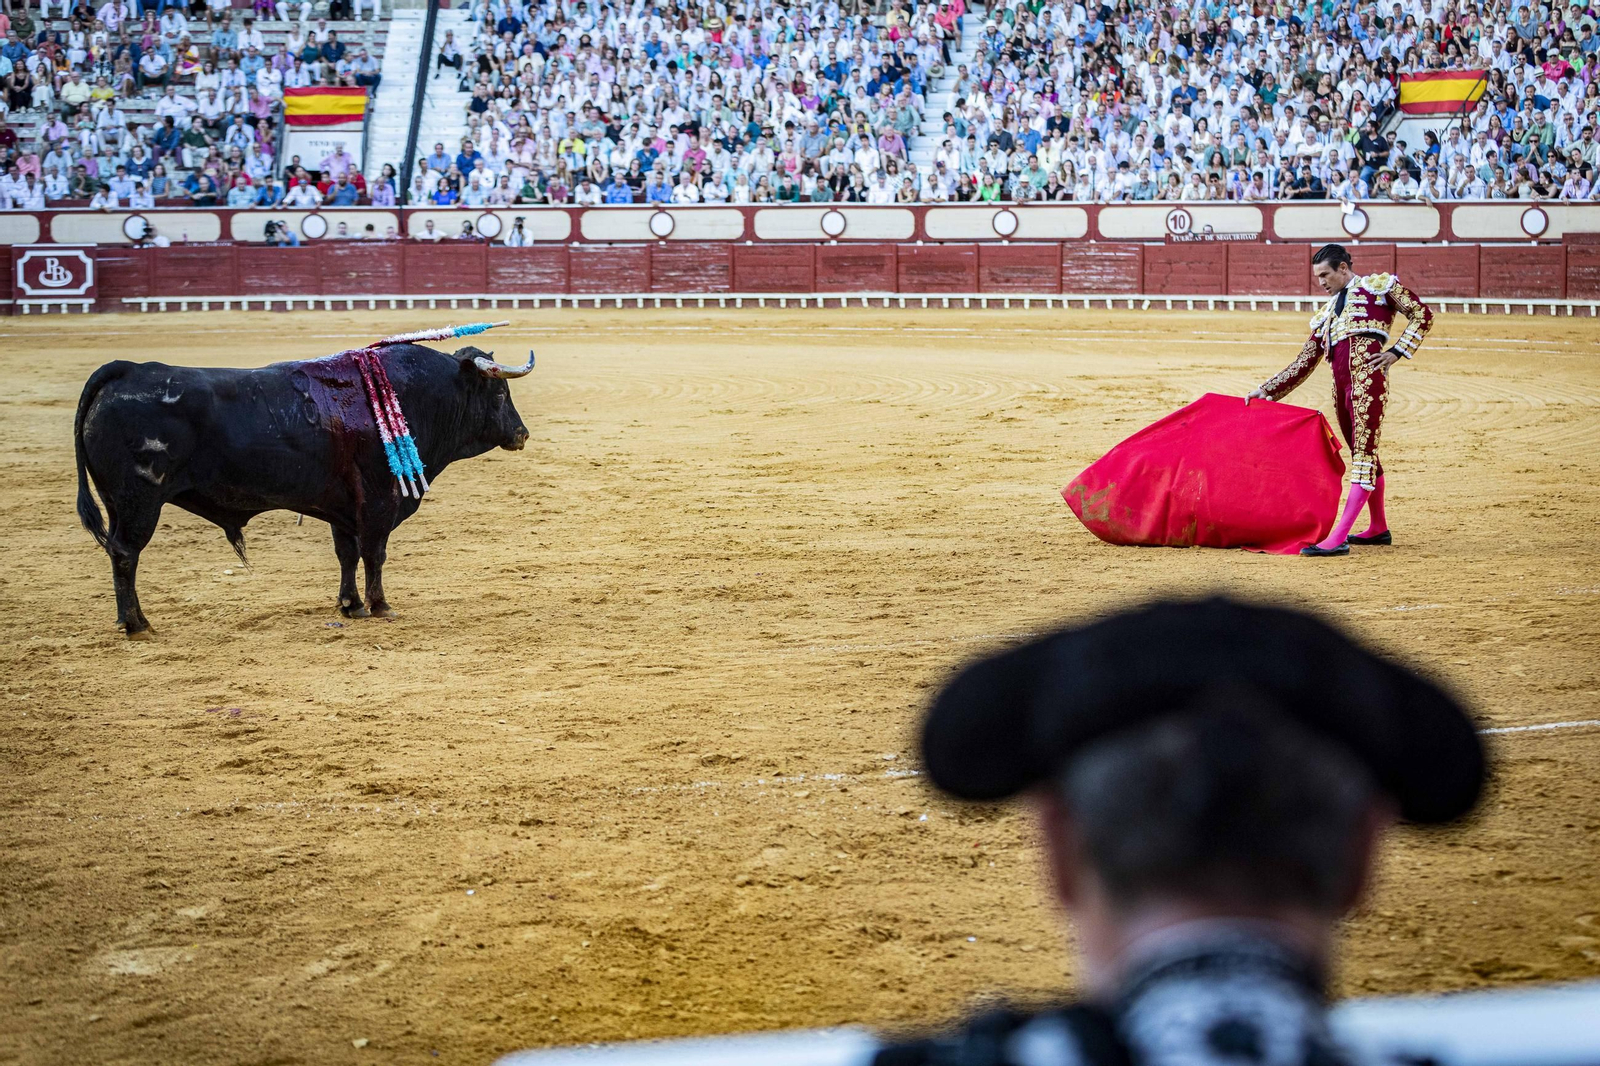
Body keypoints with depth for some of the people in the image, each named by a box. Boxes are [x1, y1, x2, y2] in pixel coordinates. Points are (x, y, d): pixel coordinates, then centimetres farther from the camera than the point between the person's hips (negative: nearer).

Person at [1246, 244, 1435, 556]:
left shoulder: (1379, 285, 11)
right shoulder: (1326, 316, 27)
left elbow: (1422, 314, 5)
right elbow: (1302, 366, 25)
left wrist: (1396, 352, -5)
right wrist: (1266, 391, 19)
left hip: (1366, 375, -7)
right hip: (1341, 386, 7)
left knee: (1364, 453, -12)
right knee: (1363, 455, 14)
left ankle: (1338, 538, -23)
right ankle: (1379, 528, 28)